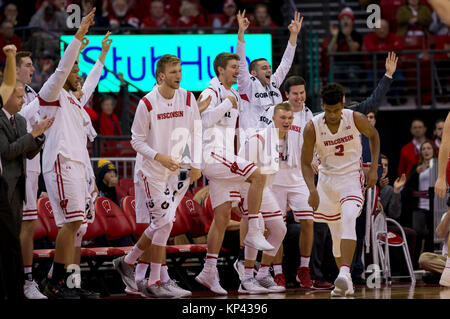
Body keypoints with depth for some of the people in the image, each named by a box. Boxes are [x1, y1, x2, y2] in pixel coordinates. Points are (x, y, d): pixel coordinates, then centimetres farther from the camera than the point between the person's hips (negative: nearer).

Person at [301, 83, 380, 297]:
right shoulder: (312, 128, -15)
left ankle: (345, 272, -38)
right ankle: (345, 283, 25)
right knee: (336, 233, 10)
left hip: (352, 177, -2)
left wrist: (373, 168, 0)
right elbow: (306, 163, -6)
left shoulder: (356, 119, -16)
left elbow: (374, 136, 6)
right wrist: (312, 190, -20)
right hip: (327, 180, 2)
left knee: (348, 219, -28)